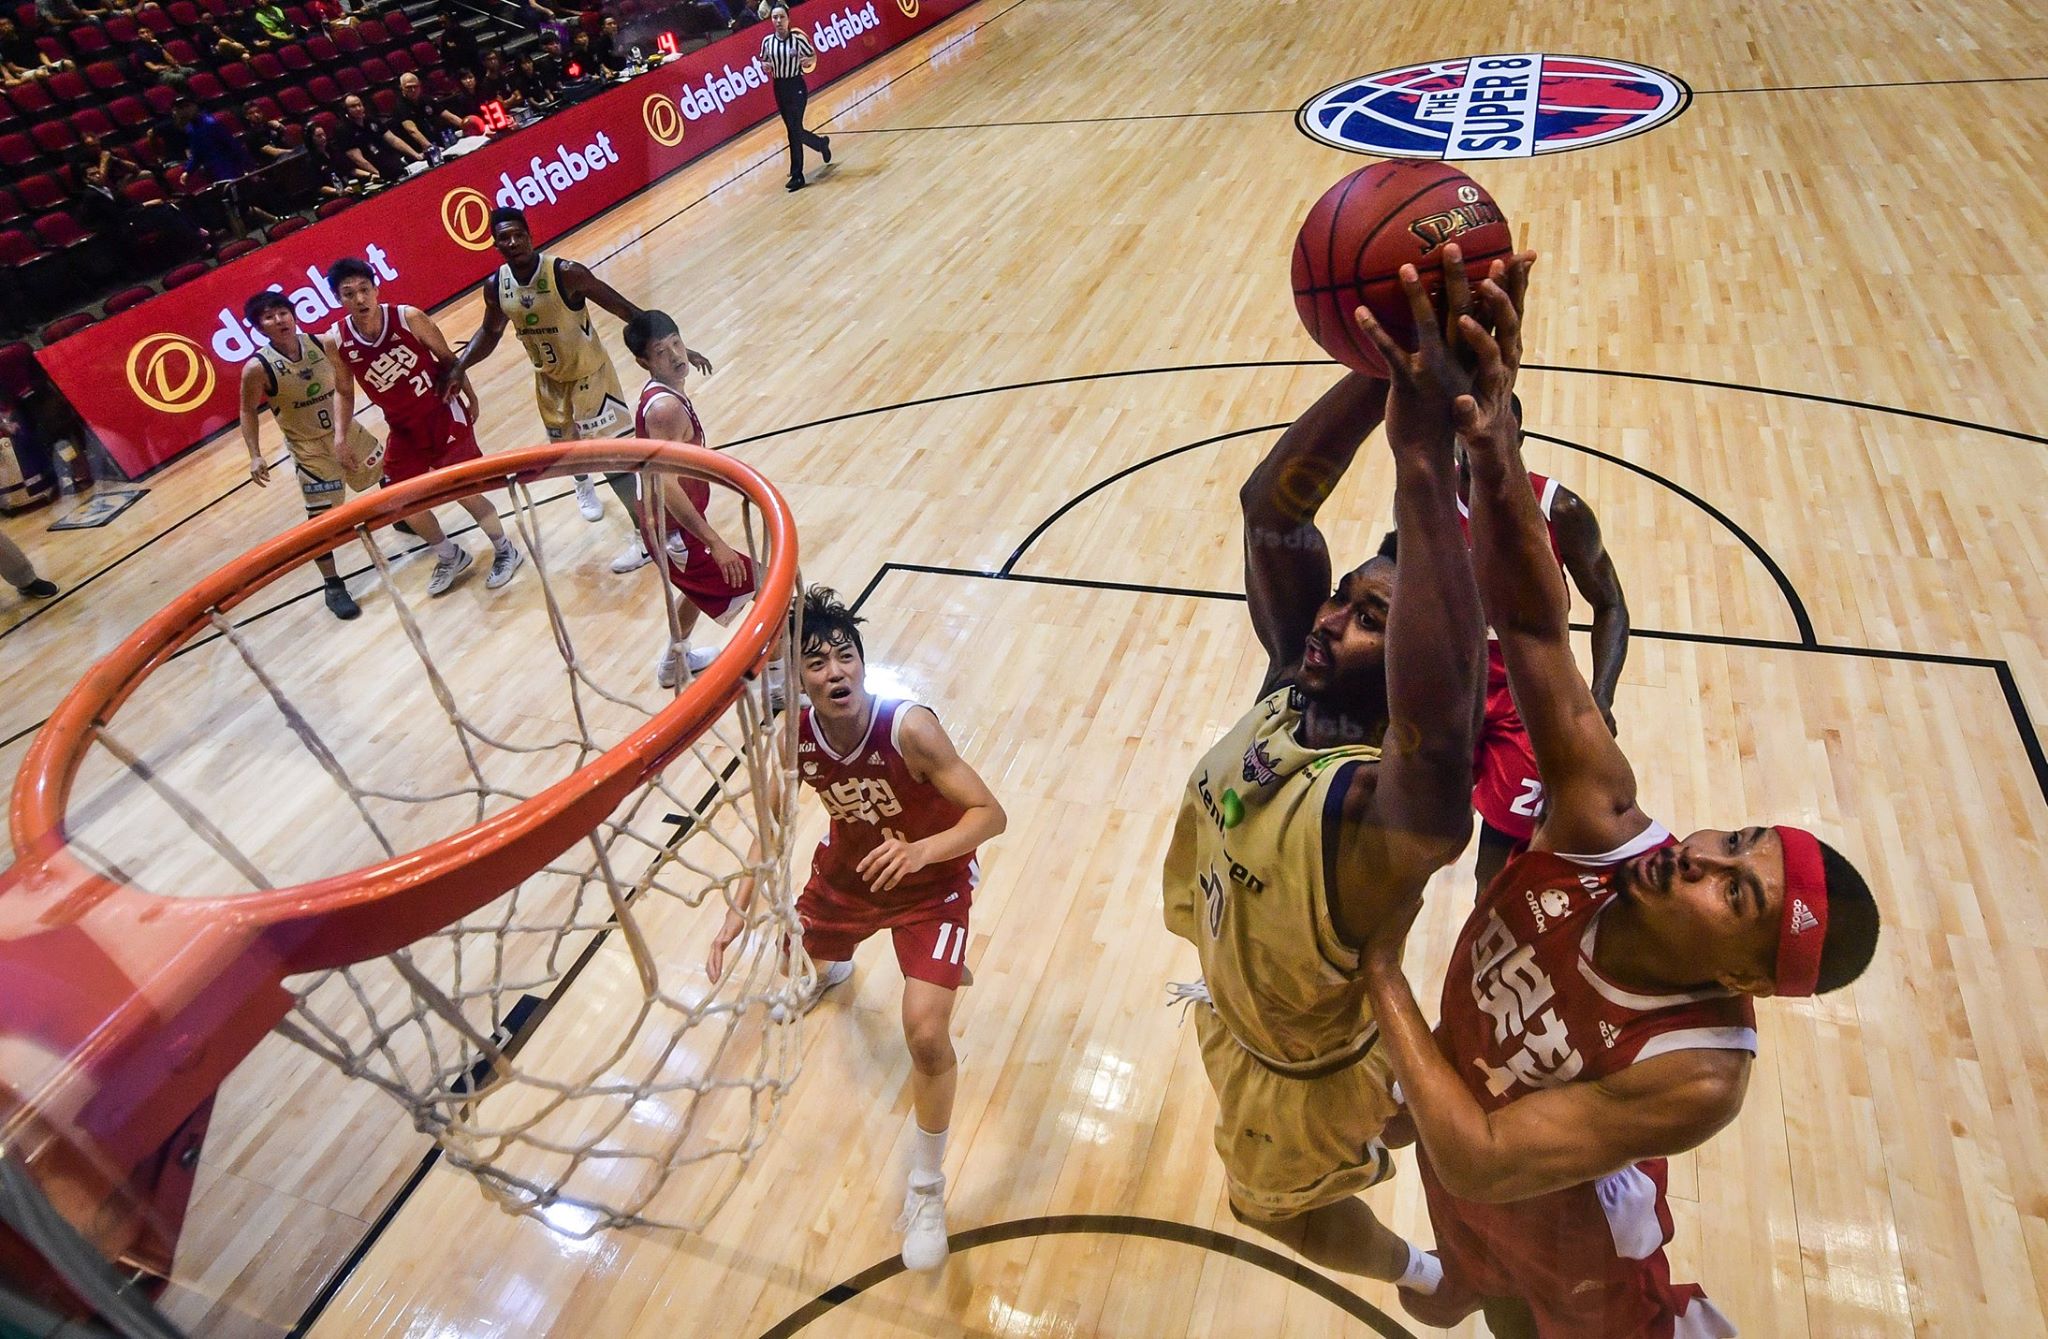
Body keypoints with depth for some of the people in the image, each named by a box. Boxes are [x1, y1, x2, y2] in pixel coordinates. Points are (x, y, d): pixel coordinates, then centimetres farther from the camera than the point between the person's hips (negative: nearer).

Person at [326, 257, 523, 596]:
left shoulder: (409, 318, -20)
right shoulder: (337, 341, -12)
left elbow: (448, 358, -4)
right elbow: (343, 392, 3)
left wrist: (470, 399, 4)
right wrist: (341, 435, -8)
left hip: (443, 414, -4)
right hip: (403, 428, 4)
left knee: (465, 490, -4)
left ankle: (505, 551, 21)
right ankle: (450, 557, 31)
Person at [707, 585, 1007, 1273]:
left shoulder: (909, 728, -36)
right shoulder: (792, 737, -22)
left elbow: (991, 814, -33)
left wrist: (921, 850, -51)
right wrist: (740, 907, -8)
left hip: (931, 883, -5)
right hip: (847, 869, 5)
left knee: (927, 1032, -20)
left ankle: (925, 1192, 7)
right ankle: (835, 967, 76)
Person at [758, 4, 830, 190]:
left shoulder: (798, 38, -10)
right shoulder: (767, 41, 0)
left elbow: (813, 56, 0)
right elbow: (764, 61, 14)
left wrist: (807, 61, -23)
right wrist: (765, 66, -10)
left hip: (796, 86, -5)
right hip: (779, 88, 5)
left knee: (794, 130, -9)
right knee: (794, 130, 12)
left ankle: (797, 175, 0)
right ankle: (821, 143, 41)